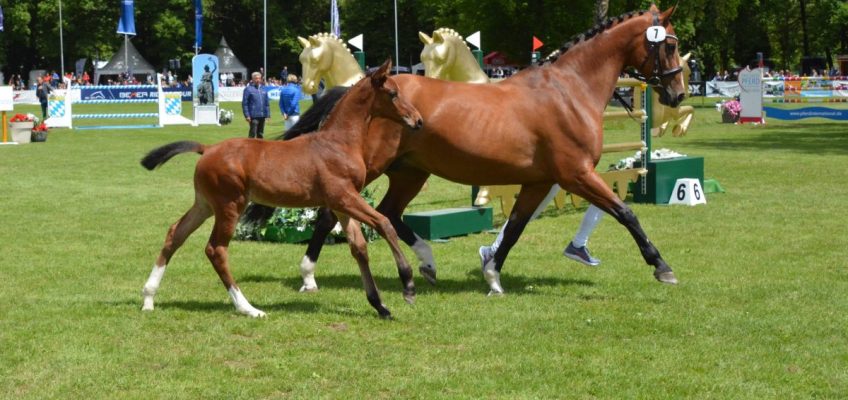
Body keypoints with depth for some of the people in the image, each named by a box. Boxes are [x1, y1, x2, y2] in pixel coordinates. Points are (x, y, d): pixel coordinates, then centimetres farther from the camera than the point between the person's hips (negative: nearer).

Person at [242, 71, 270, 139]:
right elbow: (244, 103, -6)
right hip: (254, 116, -6)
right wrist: (247, 115, -13)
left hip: (262, 115, 6)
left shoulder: (263, 89, 13)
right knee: (252, 133, -8)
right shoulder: (248, 89, -4)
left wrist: (268, 114, 12)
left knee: (260, 134, 12)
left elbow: (266, 103, 18)